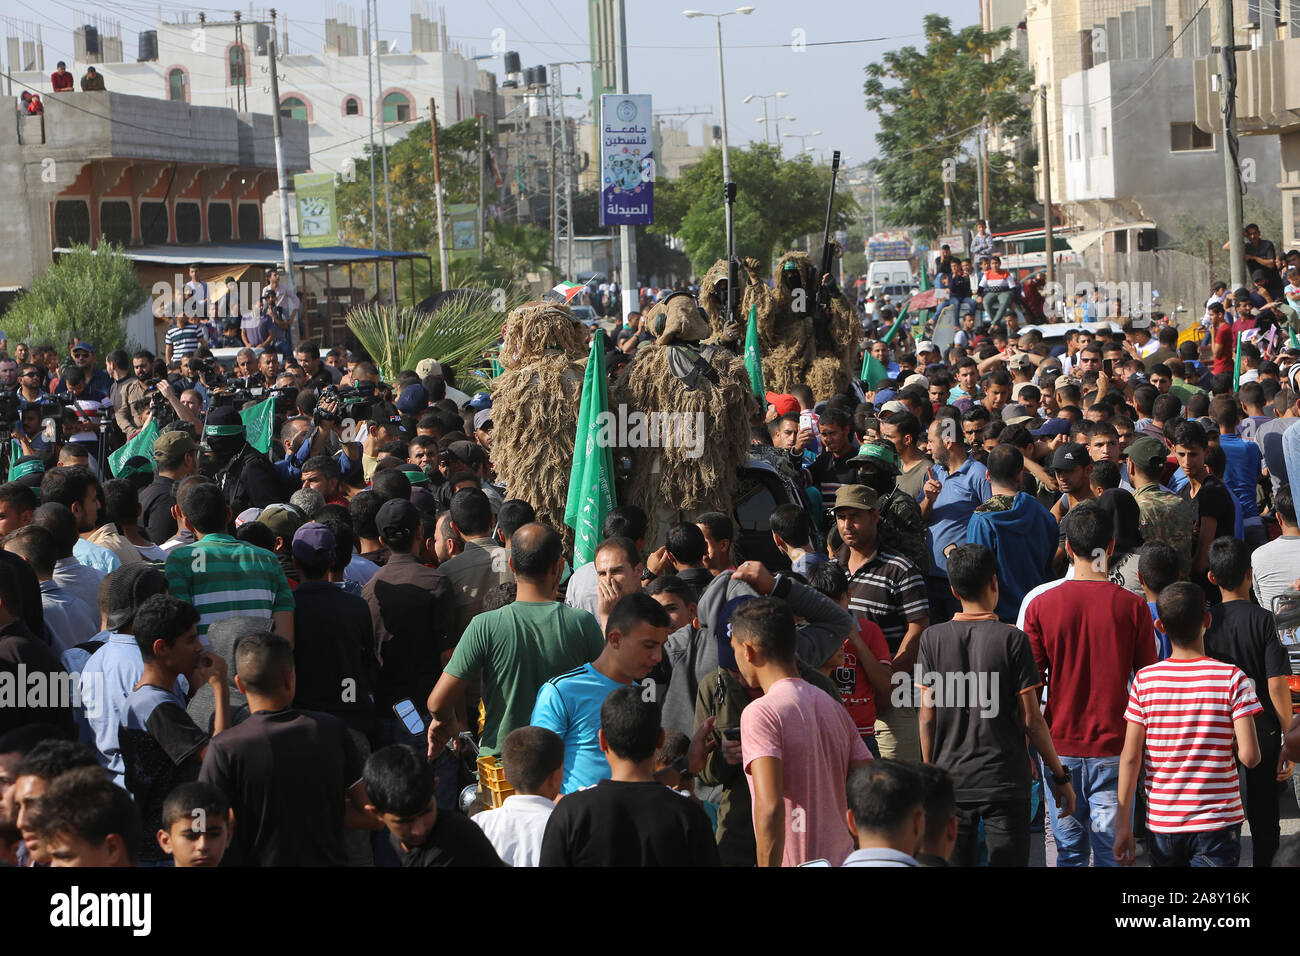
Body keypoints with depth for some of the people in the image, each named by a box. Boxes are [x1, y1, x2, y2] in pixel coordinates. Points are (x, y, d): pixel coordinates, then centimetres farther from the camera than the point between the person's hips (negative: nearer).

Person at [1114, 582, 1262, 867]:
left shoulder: (1145, 680, -2)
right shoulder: (1231, 678, -8)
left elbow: (1130, 758, -3)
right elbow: (1249, 755, -14)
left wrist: (1122, 824, 2)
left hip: (1162, 823, 2)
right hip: (1217, 823, -2)